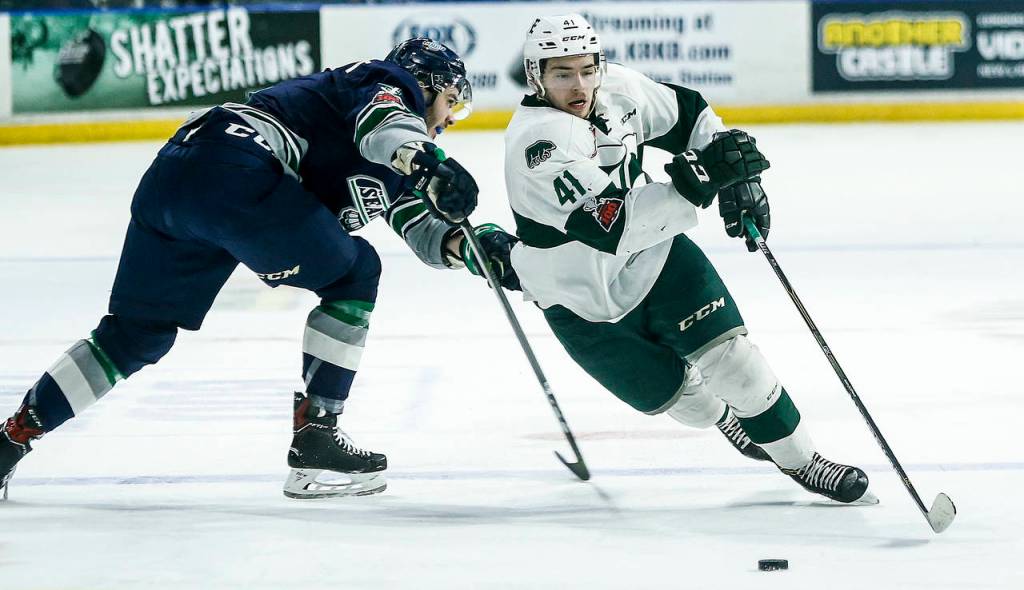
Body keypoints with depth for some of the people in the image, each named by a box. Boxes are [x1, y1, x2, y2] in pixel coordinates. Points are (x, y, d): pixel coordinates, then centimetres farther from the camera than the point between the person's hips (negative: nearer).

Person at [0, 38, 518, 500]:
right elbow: (379, 118, -17)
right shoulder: (390, 80, 7)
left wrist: (463, 244, 11)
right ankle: (314, 438, -1)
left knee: (135, 335, 18)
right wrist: (425, 161, -34)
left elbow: (421, 228, 31)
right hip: (233, 168, -10)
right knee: (353, 274, 3)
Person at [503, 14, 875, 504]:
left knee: (726, 351, -8)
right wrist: (699, 178, -46)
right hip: (585, 305, -4)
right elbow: (612, 227, -41)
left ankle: (800, 460, 6)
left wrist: (737, 179, -7)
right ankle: (724, 418, 36)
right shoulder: (536, 142, -32)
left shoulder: (618, 90, -12)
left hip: (654, 256, 4)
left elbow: (687, 114, 7)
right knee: (671, 392, 4)